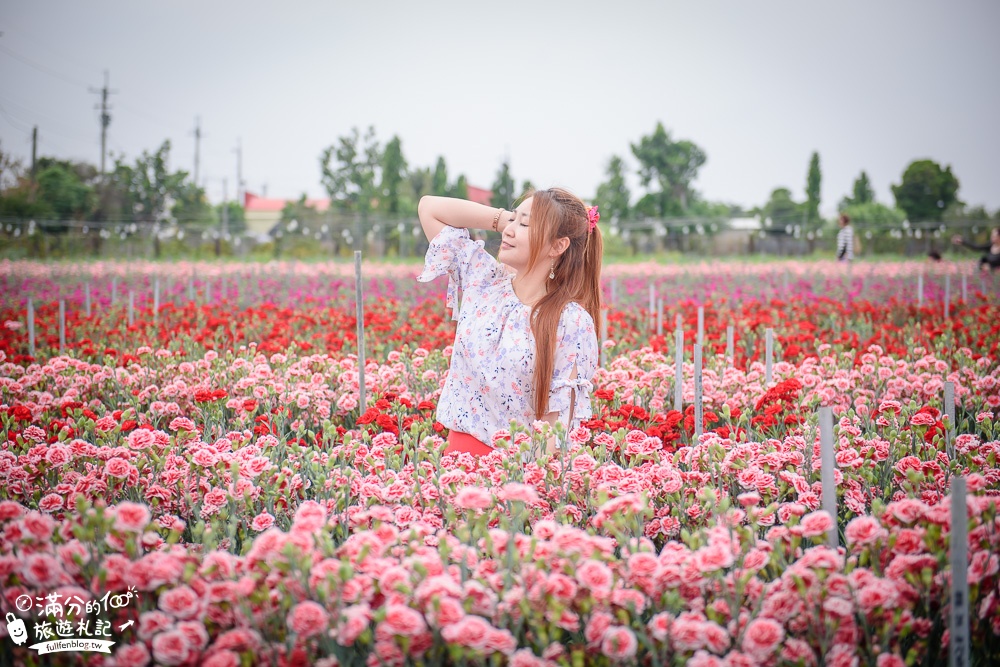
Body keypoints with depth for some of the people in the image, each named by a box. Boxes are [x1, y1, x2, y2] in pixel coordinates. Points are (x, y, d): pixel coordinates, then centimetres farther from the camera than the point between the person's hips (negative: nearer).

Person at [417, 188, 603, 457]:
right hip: (460, 448, 4)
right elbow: (429, 207, 11)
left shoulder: (573, 322, -7)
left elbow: (559, 415, -8)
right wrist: (503, 218, 5)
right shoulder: (483, 280, 6)